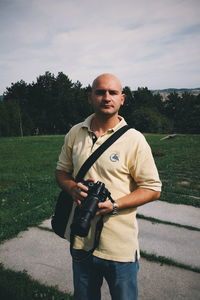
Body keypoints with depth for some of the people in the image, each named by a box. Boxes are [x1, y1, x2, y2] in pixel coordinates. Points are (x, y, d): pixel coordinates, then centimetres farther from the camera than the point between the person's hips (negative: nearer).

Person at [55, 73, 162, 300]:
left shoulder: (134, 139, -12)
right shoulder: (74, 133, 1)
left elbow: (152, 188, -9)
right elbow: (61, 171, 11)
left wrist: (114, 205, -22)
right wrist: (73, 188, -12)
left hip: (120, 247, -3)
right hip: (80, 241, 4)